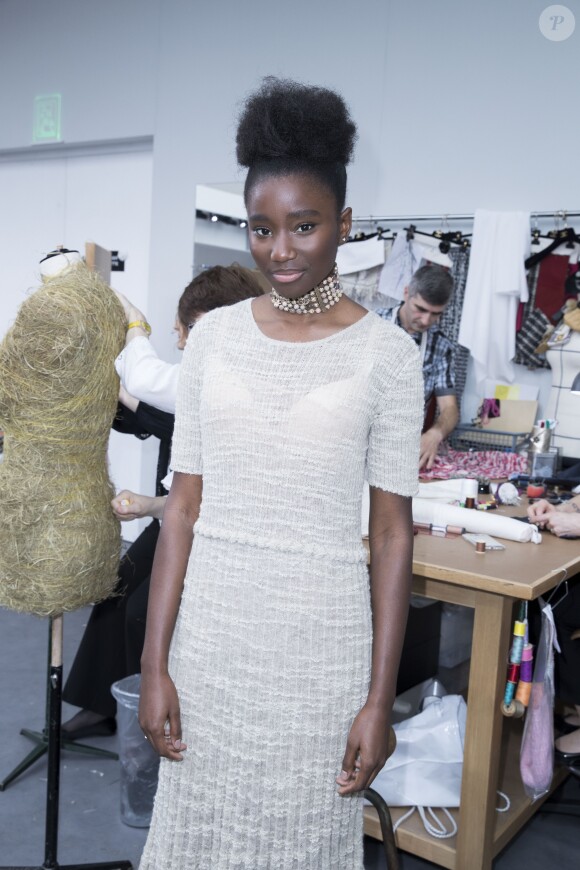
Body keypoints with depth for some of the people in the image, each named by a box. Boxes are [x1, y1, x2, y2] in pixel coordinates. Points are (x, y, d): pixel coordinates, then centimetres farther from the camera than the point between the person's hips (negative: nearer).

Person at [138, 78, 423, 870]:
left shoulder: (386, 352, -6)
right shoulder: (214, 336, 2)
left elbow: (391, 531, -5)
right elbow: (184, 505, 2)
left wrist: (380, 700, -6)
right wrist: (155, 663, 1)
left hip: (321, 637, -2)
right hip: (209, 629, 3)